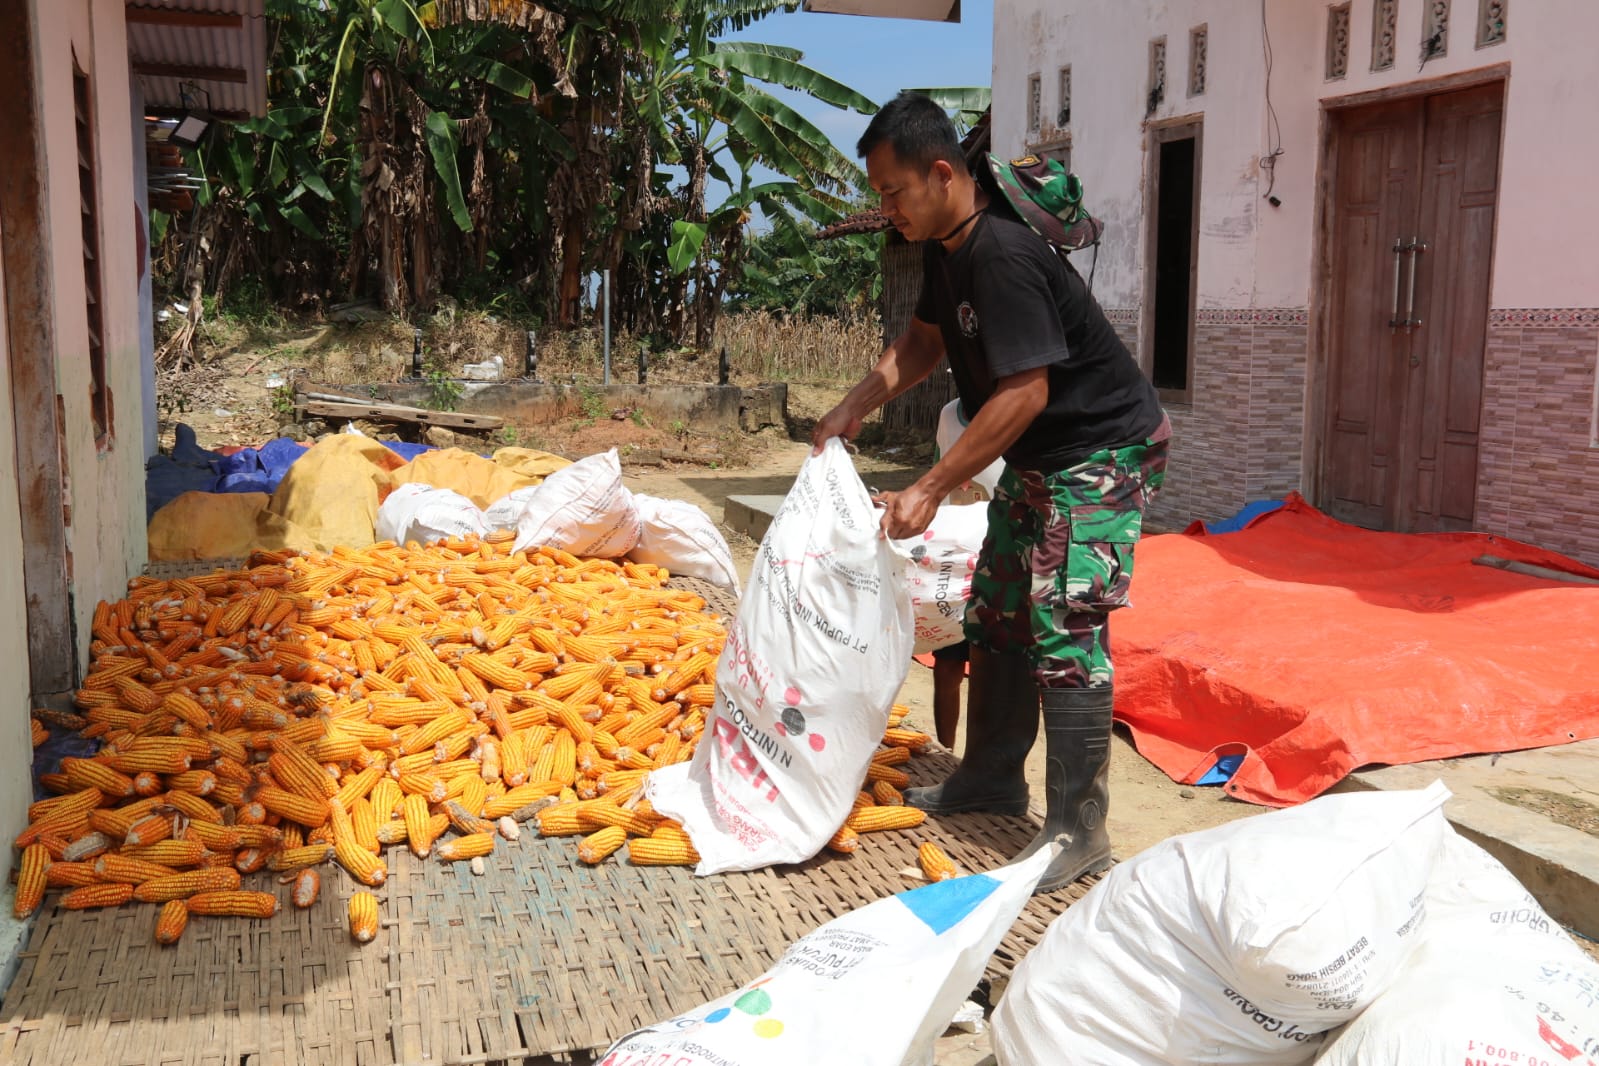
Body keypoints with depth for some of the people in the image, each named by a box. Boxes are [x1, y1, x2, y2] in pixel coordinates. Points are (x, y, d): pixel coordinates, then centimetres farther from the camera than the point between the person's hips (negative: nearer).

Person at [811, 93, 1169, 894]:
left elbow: (1024, 391, -31)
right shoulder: (947, 245, 3)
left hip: (1102, 453, -10)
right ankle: (990, 779, 29)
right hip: (1037, 458, 10)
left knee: (1065, 633, -12)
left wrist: (930, 490, -28)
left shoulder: (1002, 256, -28)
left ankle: (1078, 829, -2)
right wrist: (856, 406, 2)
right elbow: (926, 338, 17)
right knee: (994, 616, 14)